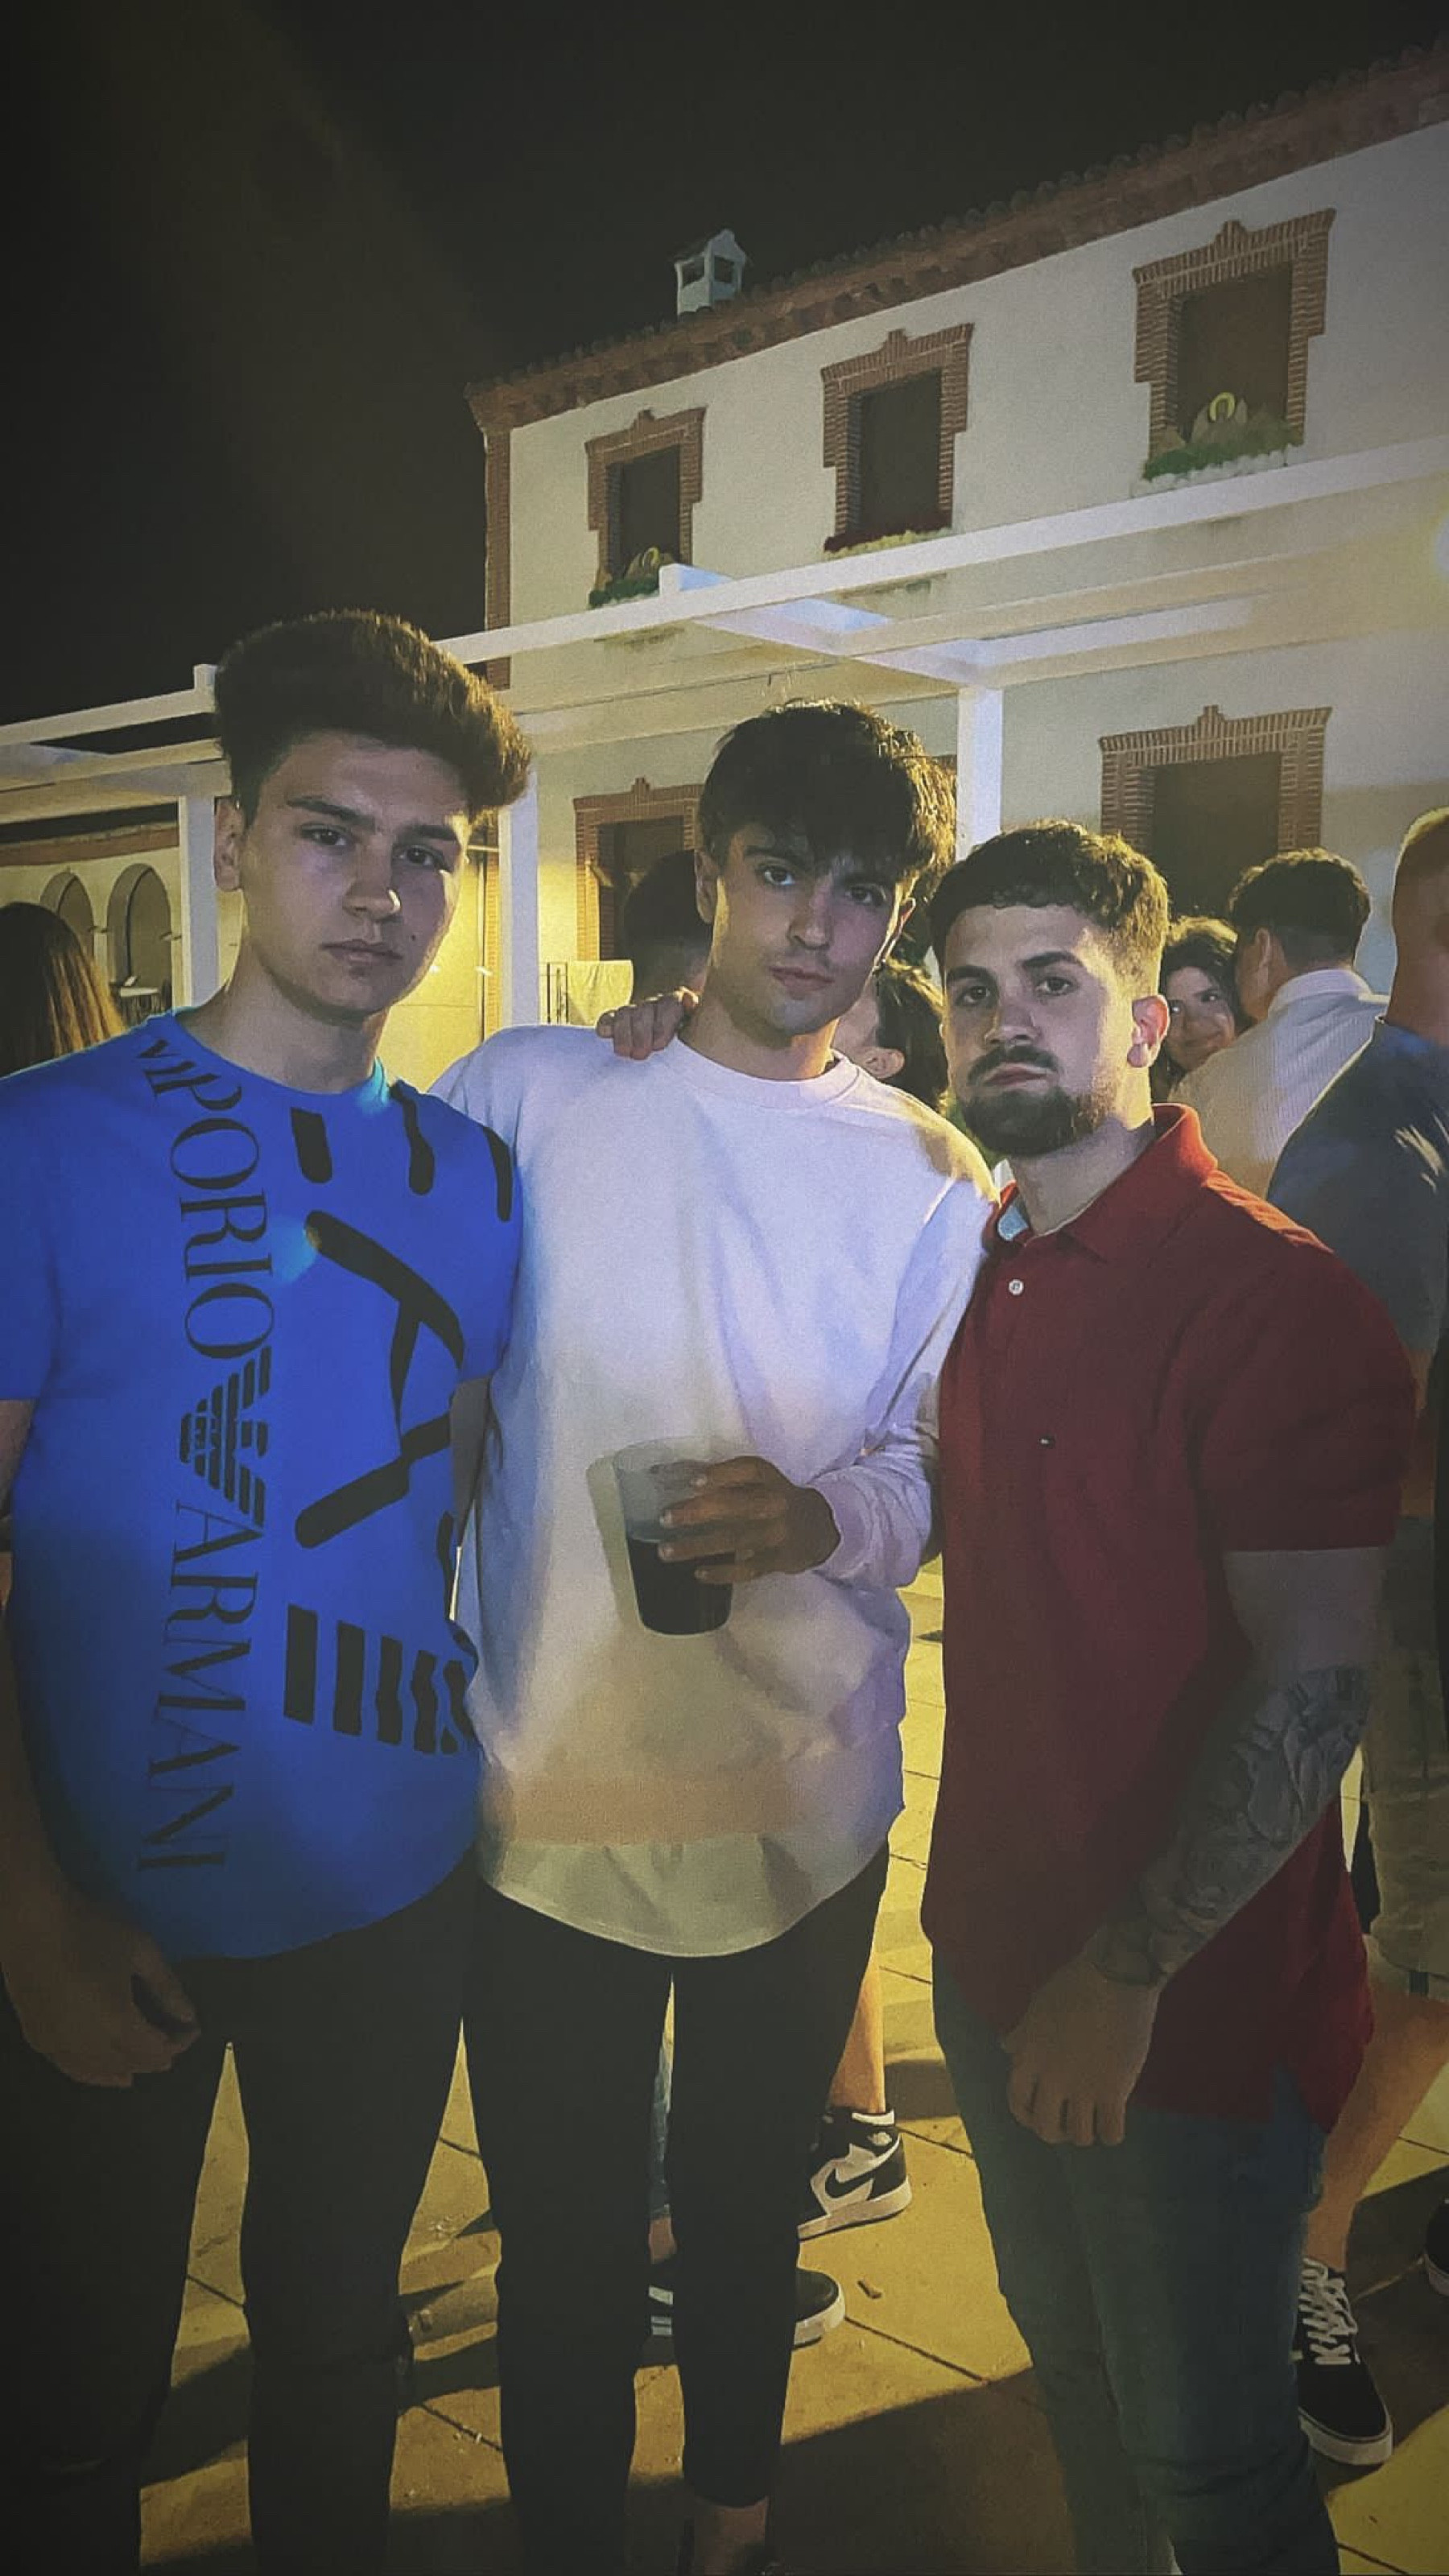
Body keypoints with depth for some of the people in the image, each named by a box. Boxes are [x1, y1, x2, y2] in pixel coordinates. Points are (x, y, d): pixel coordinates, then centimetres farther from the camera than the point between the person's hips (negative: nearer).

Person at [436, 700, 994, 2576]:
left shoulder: (933, 1183, 0)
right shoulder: (520, 1096, -4)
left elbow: (959, 1463, 2)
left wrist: (826, 1516, -20)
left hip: (803, 1798, 2)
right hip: (549, 1781, -1)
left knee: (750, 2204, 22)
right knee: (564, 2228, 12)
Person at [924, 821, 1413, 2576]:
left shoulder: (1275, 1297, -20)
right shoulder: (980, 1270, 5)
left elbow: (1309, 1686, -22)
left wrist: (1127, 1975, -20)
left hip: (1191, 2002, -7)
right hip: (995, 1942, 7)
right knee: (1067, 2360, 26)